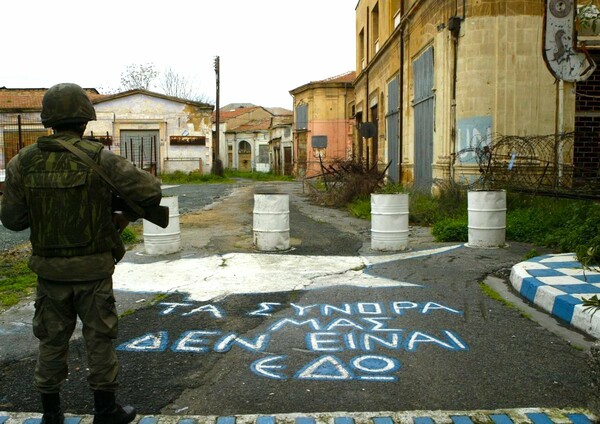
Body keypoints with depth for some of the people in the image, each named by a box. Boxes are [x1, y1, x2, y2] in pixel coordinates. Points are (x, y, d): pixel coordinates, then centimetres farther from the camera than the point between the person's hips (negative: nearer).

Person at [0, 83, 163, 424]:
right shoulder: (99, 159, -13)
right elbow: (151, 190, -13)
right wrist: (128, 216, 6)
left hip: (50, 269, 3)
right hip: (93, 269, -3)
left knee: (53, 340, 16)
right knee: (100, 339, 10)